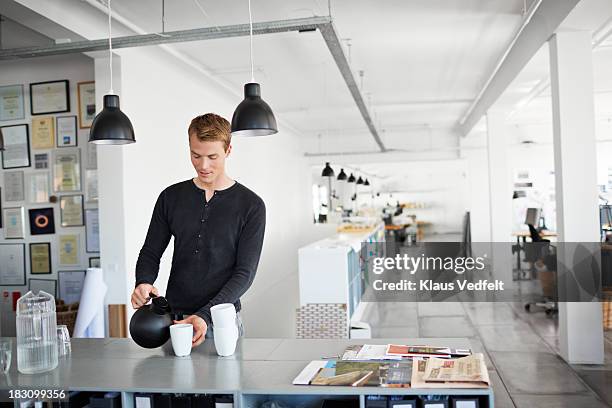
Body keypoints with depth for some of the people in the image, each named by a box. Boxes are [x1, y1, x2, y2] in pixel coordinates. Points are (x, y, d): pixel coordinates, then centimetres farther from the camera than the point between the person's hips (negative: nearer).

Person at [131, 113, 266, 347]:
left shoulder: (251, 206, -6)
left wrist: (205, 315, -20)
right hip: (173, 319, 3)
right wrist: (144, 282, -11)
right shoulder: (171, 197, 5)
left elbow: (245, 272, -9)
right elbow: (151, 252, 11)